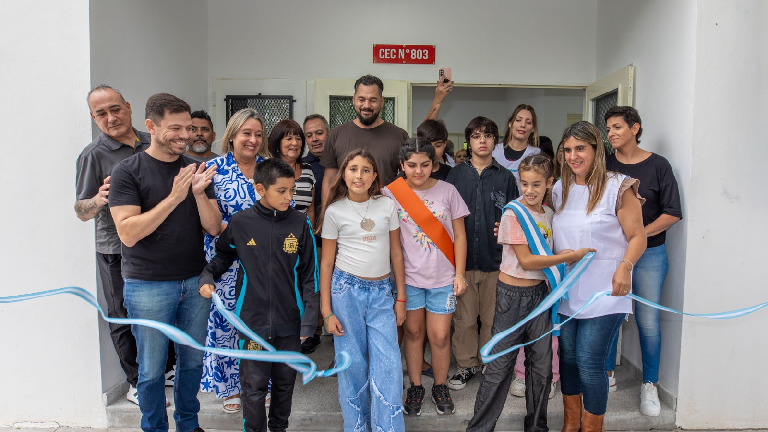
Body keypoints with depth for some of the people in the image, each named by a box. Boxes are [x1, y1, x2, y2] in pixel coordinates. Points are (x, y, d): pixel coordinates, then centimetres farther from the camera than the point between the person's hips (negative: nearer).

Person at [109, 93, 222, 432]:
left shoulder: (195, 171, 4)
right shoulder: (127, 171, -8)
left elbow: (213, 227, -1)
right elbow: (128, 233, -17)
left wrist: (199, 193, -19)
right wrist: (174, 197, -24)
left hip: (195, 282, 4)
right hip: (148, 285, -3)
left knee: (192, 361, 16)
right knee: (152, 369, 9)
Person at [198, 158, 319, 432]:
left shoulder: (300, 223, -4)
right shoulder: (240, 222, -6)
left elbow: (309, 274, -2)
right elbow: (223, 255, 13)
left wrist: (309, 319, -4)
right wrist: (207, 277, -6)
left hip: (289, 320, 1)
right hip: (253, 319, -1)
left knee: (285, 381, 17)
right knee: (254, 384, 7)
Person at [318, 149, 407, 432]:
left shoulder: (387, 206, 3)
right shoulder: (335, 211, -1)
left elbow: (396, 253, 8)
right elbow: (326, 263, 1)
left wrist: (401, 298, 7)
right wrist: (326, 311, -2)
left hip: (381, 292, 2)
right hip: (346, 290, -1)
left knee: (388, 363, -4)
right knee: (353, 362, 6)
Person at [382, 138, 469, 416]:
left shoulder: (447, 191, -3)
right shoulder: (390, 193, -4)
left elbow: (459, 236, 1)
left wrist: (460, 274, -2)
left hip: (443, 277, 0)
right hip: (408, 275, 0)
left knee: (440, 336, 4)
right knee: (413, 331, 12)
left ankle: (440, 388, 27)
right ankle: (415, 388, 30)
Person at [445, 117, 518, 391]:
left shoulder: (505, 177, 5)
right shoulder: (456, 175, 5)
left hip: (495, 258, 0)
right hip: (462, 257, 0)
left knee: (492, 317, 10)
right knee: (464, 317, 8)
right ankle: (466, 365, 25)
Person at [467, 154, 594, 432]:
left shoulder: (548, 213, 6)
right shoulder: (514, 214, -13)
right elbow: (526, 261, -17)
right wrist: (569, 257, -16)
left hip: (539, 291, 6)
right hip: (513, 294, -6)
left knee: (542, 366, 12)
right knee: (500, 366, 0)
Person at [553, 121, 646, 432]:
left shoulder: (618, 188, -7)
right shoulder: (560, 190, 10)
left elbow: (637, 237, -8)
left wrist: (624, 267, -24)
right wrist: (559, 255, 3)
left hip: (604, 293, -5)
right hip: (566, 292, 6)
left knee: (589, 362, -4)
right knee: (568, 357, 14)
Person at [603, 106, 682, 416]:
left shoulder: (657, 165, -3)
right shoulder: (604, 164, 1)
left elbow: (672, 213, -5)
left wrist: (640, 233, -15)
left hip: (649, 254, -1)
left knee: (648, 321, 4)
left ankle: (649, 385, 22)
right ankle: (608, 374, 28)